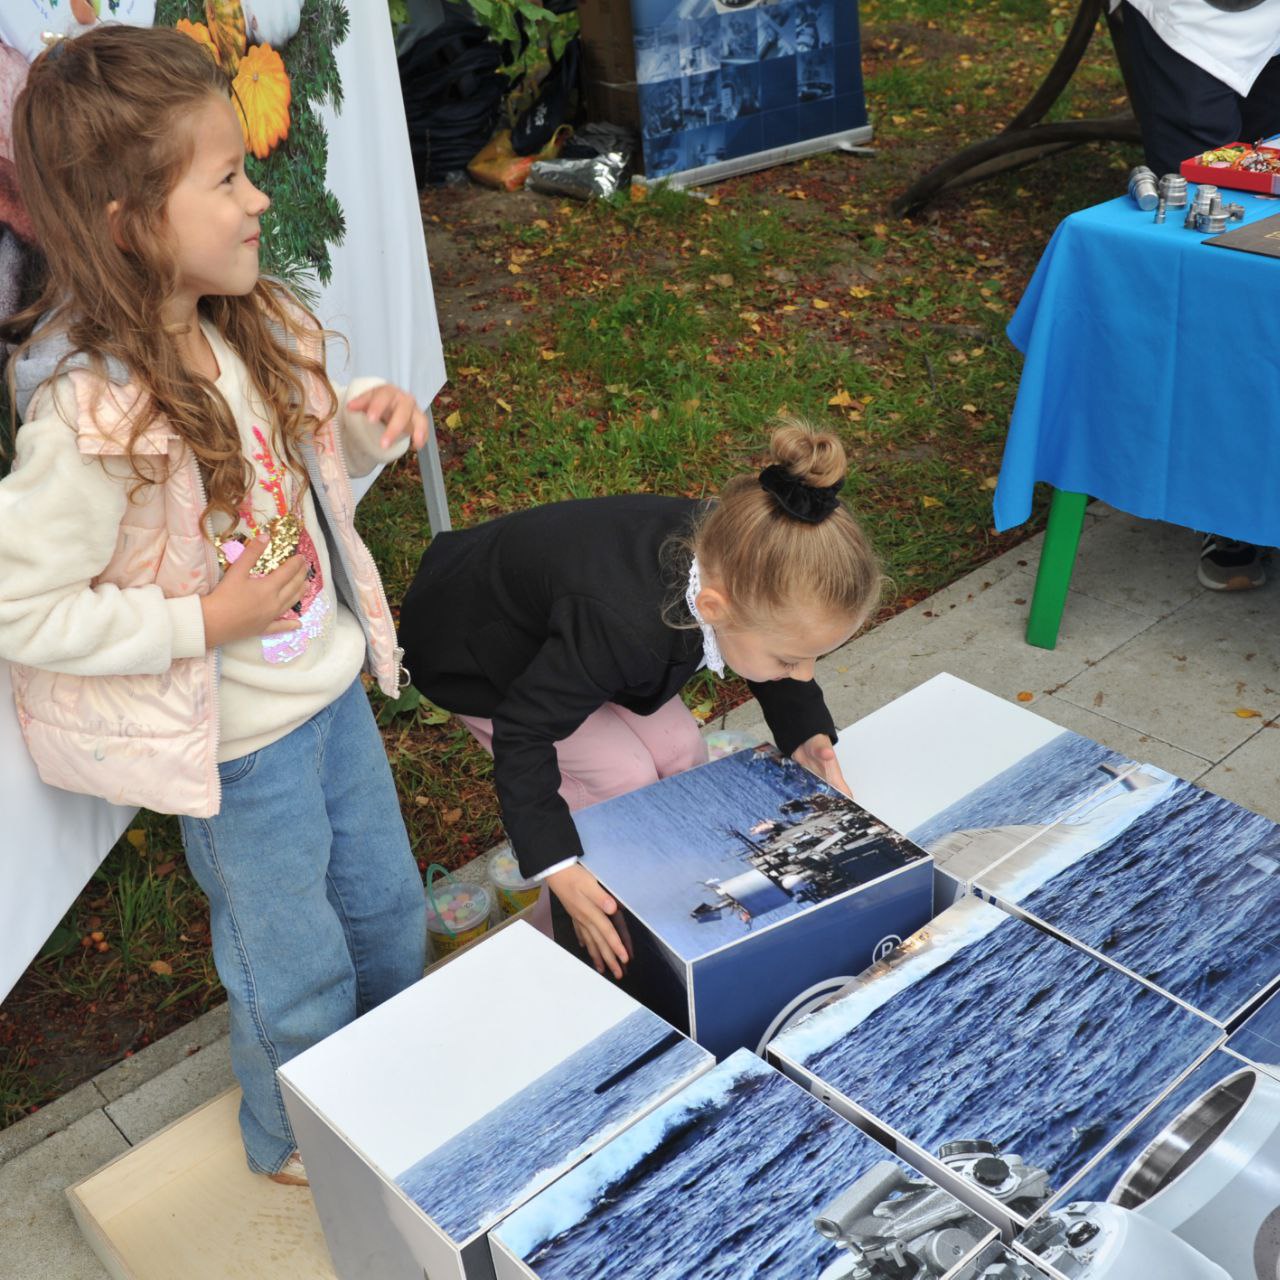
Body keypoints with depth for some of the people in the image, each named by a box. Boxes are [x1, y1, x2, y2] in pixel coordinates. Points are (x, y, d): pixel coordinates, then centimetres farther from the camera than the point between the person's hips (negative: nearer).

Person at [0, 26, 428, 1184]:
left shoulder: (243, 329, -5)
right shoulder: (96, 416, -30)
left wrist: (365, 423, -10)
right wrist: (201, 622, -24)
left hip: (330, 681, 7)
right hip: (241, 740, -7)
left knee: (388, 906, 25)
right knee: (296, 967, 16)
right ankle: (300, 1143, 47)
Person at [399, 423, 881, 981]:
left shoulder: (730, 554, -28)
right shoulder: (625, 626, -48)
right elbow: (522, 730, -34)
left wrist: (804, 730, -20)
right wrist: (558, 869, -37)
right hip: (471, 647, -6)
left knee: (679, 749, -3)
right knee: (622, 776, -16)